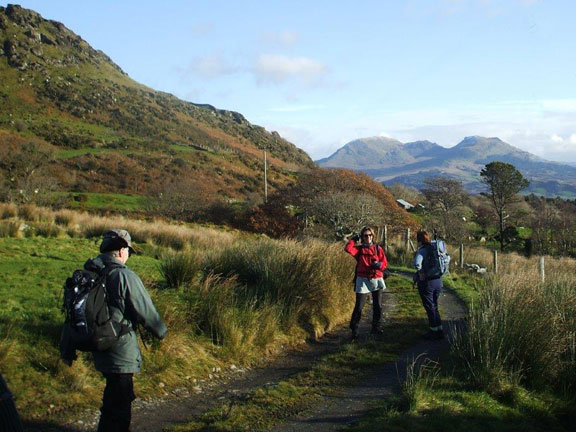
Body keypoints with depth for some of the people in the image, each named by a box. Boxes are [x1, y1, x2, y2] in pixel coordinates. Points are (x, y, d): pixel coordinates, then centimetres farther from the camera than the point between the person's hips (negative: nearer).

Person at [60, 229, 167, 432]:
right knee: (117, 407, 1)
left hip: (99, 351, 8)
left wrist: (67, 350, 18)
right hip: (121, 354, -8)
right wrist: (161, 331, 7)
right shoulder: (125, 276, -18)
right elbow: (146, 311, -12)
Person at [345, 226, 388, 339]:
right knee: (359, 306, -6)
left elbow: (385, 263, 4)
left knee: (378, 306, 8)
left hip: (376, 279, 2)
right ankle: (354, 329, 4)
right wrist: (354, 239, -7)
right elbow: (348, 249, -16)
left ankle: (376, 327, 23)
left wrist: (379, 264, -17)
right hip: (363, 280, -2)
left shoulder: (378, 249, 6)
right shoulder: (359, 249, 2)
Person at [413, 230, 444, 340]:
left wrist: (421, 273, -19)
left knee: (430, 307, 5)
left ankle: (434, 332, 10)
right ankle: (439, 331, 22)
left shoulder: (422, 250, -15)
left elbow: (417, 263, -34)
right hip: (438, 280, 7)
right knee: (434, 306, 19)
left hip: (426, 282, -7)